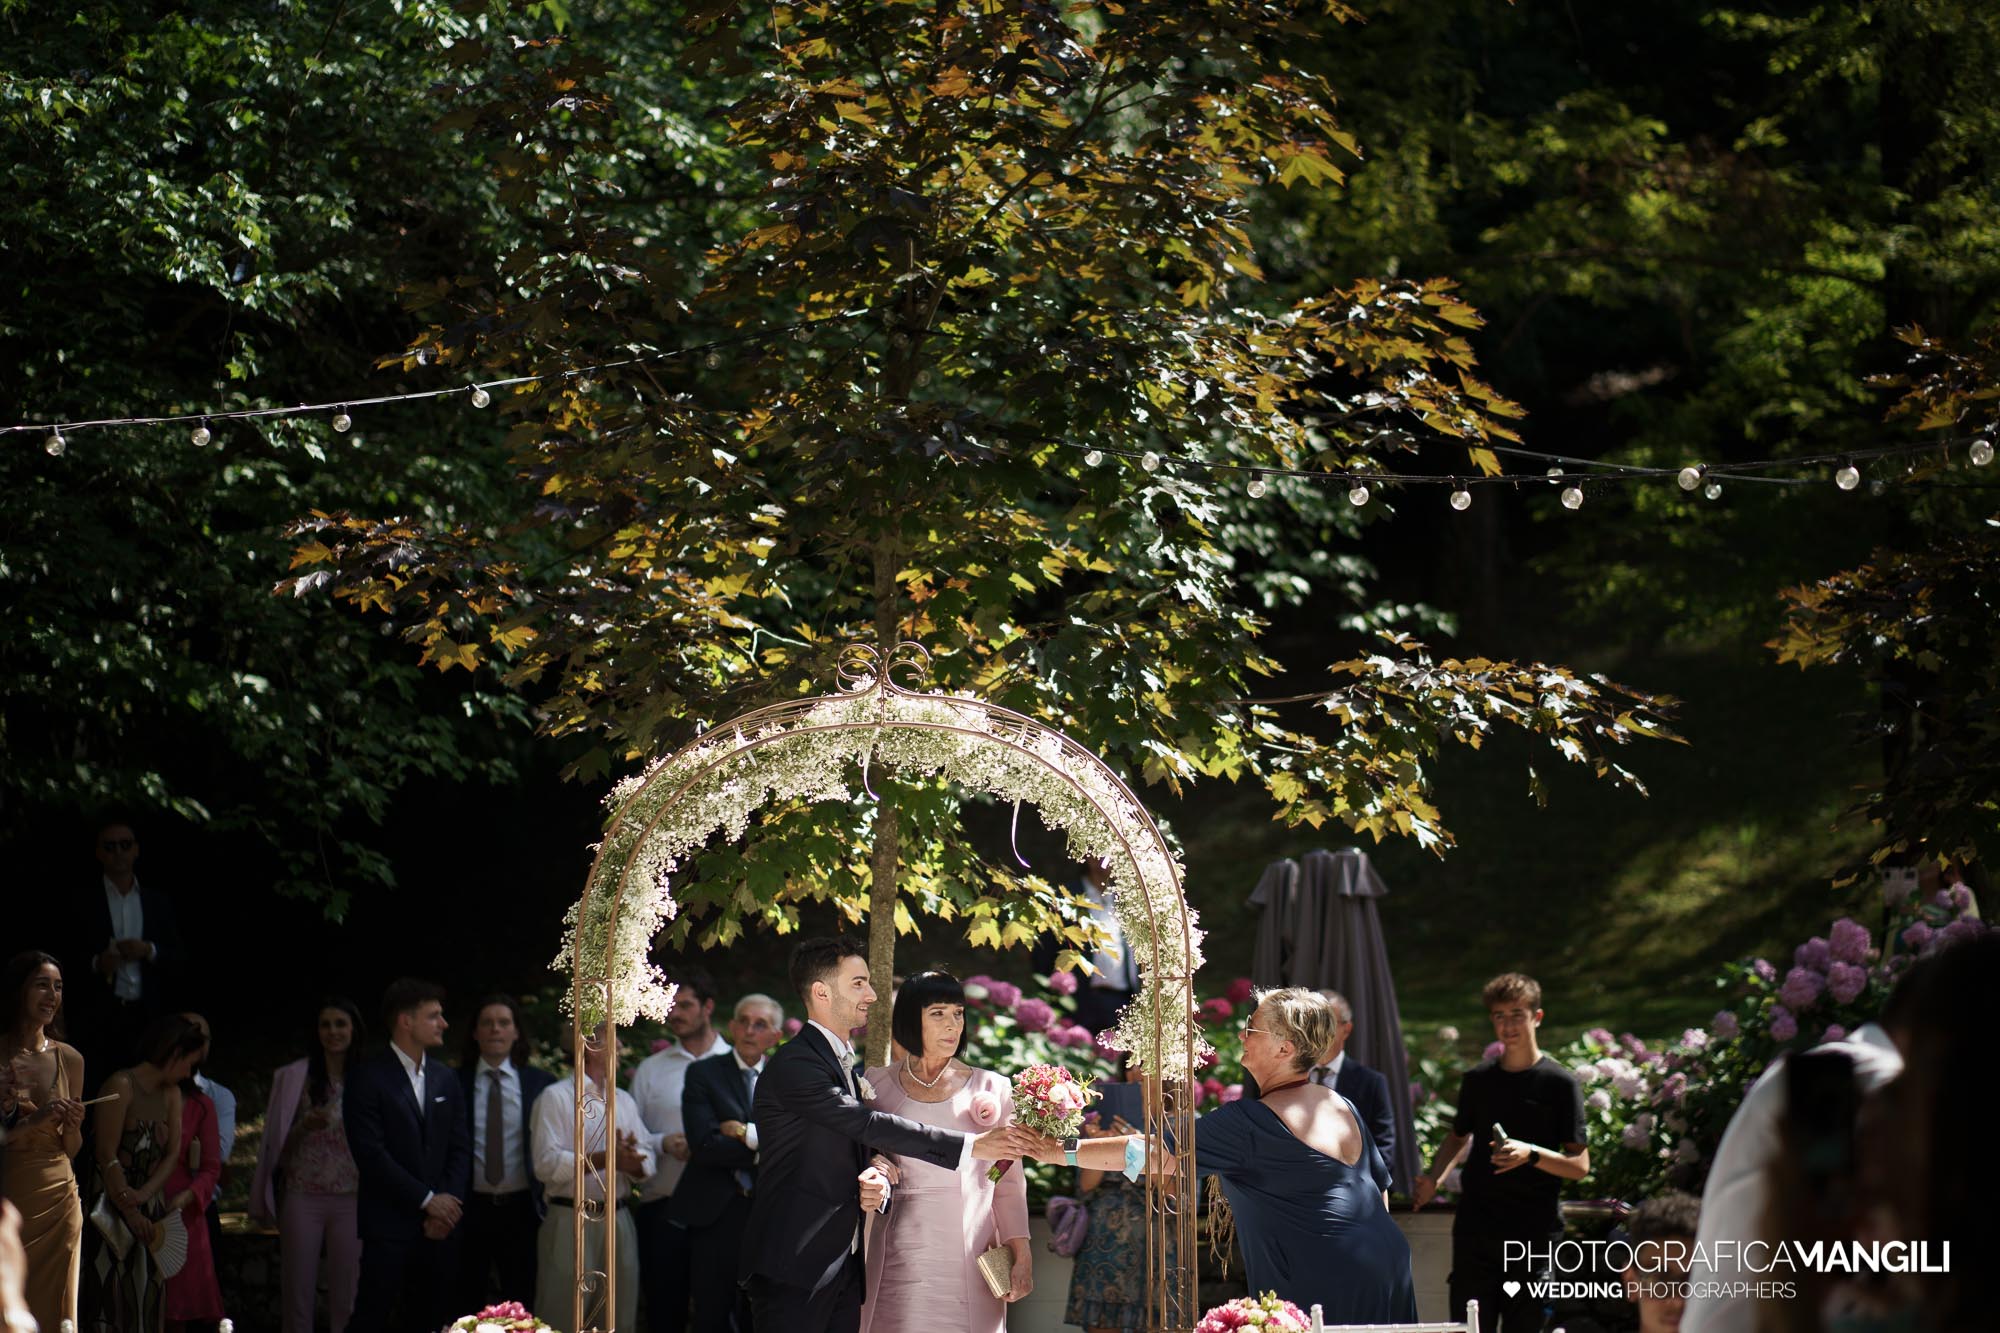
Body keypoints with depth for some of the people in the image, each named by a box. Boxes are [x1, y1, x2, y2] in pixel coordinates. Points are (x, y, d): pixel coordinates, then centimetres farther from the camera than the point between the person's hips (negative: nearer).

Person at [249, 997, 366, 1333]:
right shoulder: (293, 1077, 3)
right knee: (297, 1295, 0)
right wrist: (305, 1126, -13)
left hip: (350, 1200, 1)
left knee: (346, 1299, 2)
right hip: (301, 1198, 0)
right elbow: (276, 1142, 5)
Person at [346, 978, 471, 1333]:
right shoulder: (367, 1077, -5)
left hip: (437, 1224, 5)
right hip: (389, 1224, -5)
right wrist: (427, 1199, -11)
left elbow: (460, 1148, 12)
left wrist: (448, 1203, -4)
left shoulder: (446, 1079, 14)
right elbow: (370, 1152, -11)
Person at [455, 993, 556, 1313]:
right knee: (467, 1301, 7)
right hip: (471, 1208, 0)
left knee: (522, 1300, 5)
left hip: (522, 1209, 0)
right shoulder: (455, 1082, 2)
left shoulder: (540, 1082, 3)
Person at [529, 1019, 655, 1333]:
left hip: (619, 1221, 6)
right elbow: (547, 1163, -14)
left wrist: (629, 1159, -15)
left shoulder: (624, 1100, 16)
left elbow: (646, 1163, 8)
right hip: (571, 1221, -6)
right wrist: (606, 1158, -18)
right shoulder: (556, 1097, -4)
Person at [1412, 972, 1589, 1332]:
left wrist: (1531, 1154, -21)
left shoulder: (1559, 1083, -2)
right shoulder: (1477, 1081, 9)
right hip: (1475, 1232, 3)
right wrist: (1433, 1178, 8)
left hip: (1534, 1235, -3)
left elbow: (1580, 1165, -4)